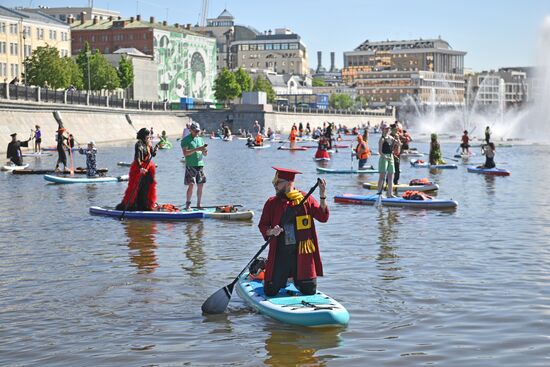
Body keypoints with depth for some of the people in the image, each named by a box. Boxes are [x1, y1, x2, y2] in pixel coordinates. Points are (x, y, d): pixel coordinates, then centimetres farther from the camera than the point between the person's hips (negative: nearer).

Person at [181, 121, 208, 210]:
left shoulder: (200, 139, 14)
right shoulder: (186, 140, -3)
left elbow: (205, 154, 16)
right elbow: (185, 153, -14)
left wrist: (204, 151, -8)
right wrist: (196, 149, -20)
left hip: (200, 165, 6)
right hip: (190, 165, -5)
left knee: (200, 185, 5)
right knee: (191, 185, -10)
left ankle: (198, 204, 13)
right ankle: (187, 204, -2)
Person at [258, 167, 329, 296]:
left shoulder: (306, 199, 2)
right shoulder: (271, 203, 4)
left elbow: (323, 217, -5)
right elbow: (262, 226, 7)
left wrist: (323, 196, -16)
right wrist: (271, 232, -15)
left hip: (302, 253, 0)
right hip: (280, 254, 1)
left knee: (309, 292, 4)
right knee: (270, 292, 0)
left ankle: (297, 281, 37)